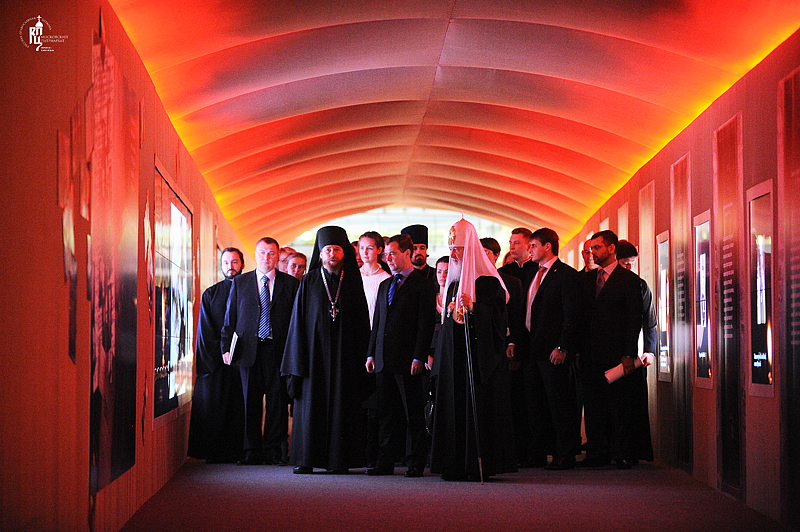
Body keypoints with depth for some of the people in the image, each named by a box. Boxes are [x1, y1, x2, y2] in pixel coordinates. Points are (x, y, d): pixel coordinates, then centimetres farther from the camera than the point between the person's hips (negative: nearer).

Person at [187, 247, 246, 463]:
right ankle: (214, 452, -1)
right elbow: (206, 330, 6)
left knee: (240, 405, -4)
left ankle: (239, 451, -1)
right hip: (215, 361, 0)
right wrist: (222, 353, -7)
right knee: (214, 404, -4)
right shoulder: (210, 294, 12)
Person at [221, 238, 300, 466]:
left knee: (277, 400, 0)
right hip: (249, 350, 1)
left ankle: (273, 449, 8)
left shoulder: (291, 284, 6)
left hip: (278, 350, -1)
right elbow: (230, 317, 10)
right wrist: (226, 347, 1)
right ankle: (252, 451, 10)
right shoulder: (240, 283, 11)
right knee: (251, 400, 3)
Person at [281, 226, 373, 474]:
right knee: (310, 404, -2)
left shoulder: (353, 283, 6)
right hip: (314, 350, 0)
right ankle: (306, 460, 2)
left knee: (341, 405, 0)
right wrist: (297, 360, -4)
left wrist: (363, 358, -2)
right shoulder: (309, 283, 5)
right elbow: (298, 321, 4)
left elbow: (362, 322, 7)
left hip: (344, 354, 0)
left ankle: (339, 459, 4)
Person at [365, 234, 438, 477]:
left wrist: (419, 358, -16)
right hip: (384, 361, 7)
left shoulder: (422, 286, -4)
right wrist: (371, 354, 12)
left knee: (414, 414, -1)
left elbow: (426, 325, -9)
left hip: (408, 361, -7)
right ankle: (385, 462, 13)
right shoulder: (385, 286, 18)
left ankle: (417, 463, 4)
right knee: (386, 414, 9)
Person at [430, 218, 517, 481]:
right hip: (454, 356, 7)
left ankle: (480, 465, -5)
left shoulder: (487, 280, -6)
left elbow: (497, 315, -12)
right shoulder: (453, 282, 17)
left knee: (478, 407, -7)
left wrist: (472, 307, -23)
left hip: (479, 354, -7)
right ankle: (457, 464, 7)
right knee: (454, 407, 4)